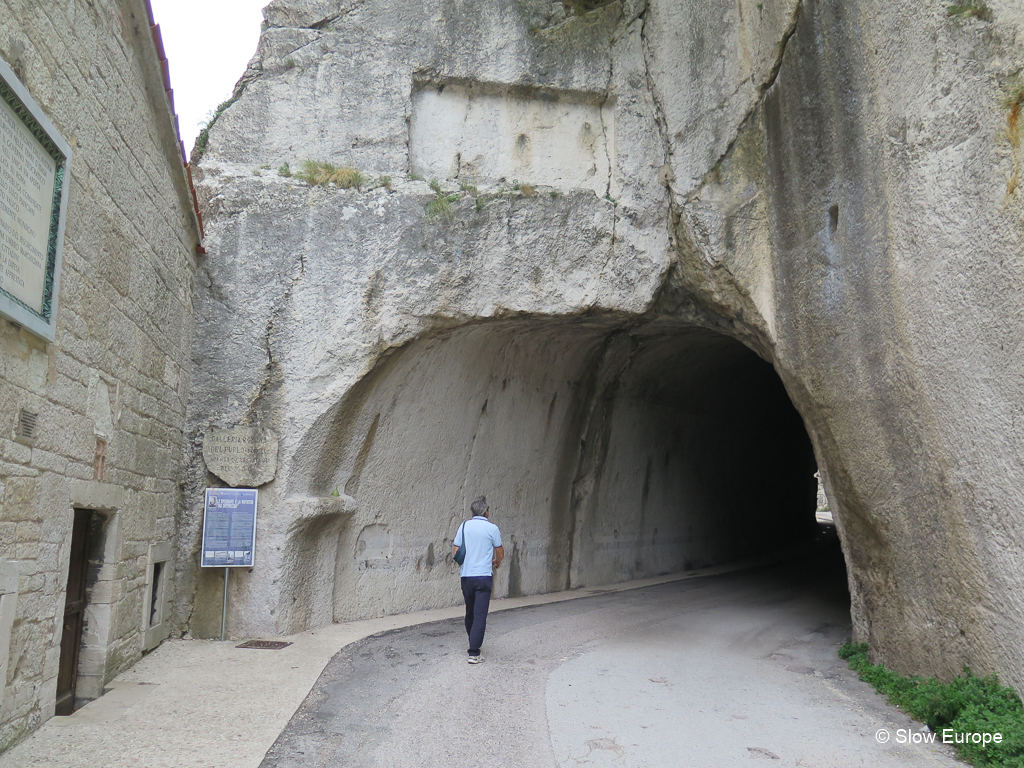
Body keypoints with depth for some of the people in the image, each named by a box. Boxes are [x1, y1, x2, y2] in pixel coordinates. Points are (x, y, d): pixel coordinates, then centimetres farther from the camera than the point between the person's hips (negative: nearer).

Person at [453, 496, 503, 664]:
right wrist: (496, 562, 28)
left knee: (470, 613, 19)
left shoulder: (464, 526, 3)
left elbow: (456, 552, 4)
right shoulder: (491, 528, -5)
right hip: (484, 576, -4)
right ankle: (474, 653, -7)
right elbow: (500, 553, 5)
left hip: (466, 576, 4)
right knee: (480, 615, -3)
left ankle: (473, 643, 34)